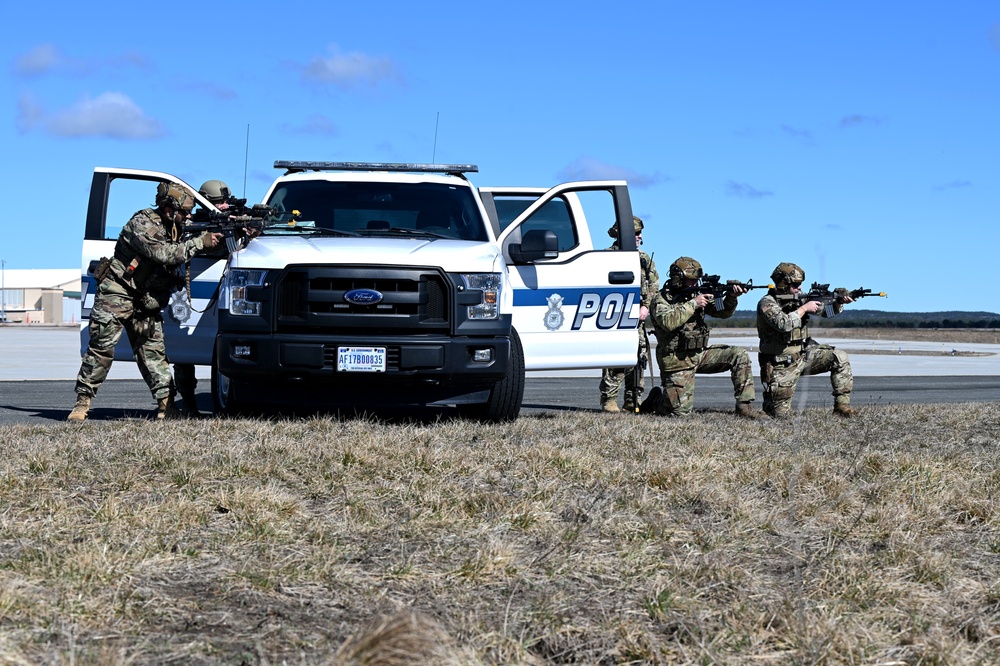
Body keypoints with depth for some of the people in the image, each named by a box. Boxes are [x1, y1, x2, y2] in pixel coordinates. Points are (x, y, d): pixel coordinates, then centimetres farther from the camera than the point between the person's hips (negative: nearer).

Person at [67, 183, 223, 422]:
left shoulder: (175, 227, 8)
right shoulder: (142, 223, -18)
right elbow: (165, 254, -27)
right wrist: (200, 242, -25)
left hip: (145, 301, 7)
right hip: (117, 293, -7)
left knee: (153, 350, 2)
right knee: (102, 348, -8)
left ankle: (166, 405, -1)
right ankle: (82, 402, -2)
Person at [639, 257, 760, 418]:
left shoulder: (695, 295, 9)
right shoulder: (661, 300, -9)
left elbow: (722, 312, 9)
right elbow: (668, 322, -28)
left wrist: (732, 297, -12)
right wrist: (693, 304, -24)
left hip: (700, 353, 6)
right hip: (678, 361, -6)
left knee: (740, 355, -8)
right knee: (681, 411, -12)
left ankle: (744, 406, -3)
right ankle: (656, 400, 22)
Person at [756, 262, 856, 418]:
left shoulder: (798, 298, 5)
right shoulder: (767, 303, -15)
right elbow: (783, 324, -33)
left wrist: (839, 302, -13)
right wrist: (804, 308, -23)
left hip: (804, 355, 6)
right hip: (783, 363, -6)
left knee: (840, 358, -14)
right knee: (781, 414, -6)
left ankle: (842, 404, -7)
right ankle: (769, 397, 30)